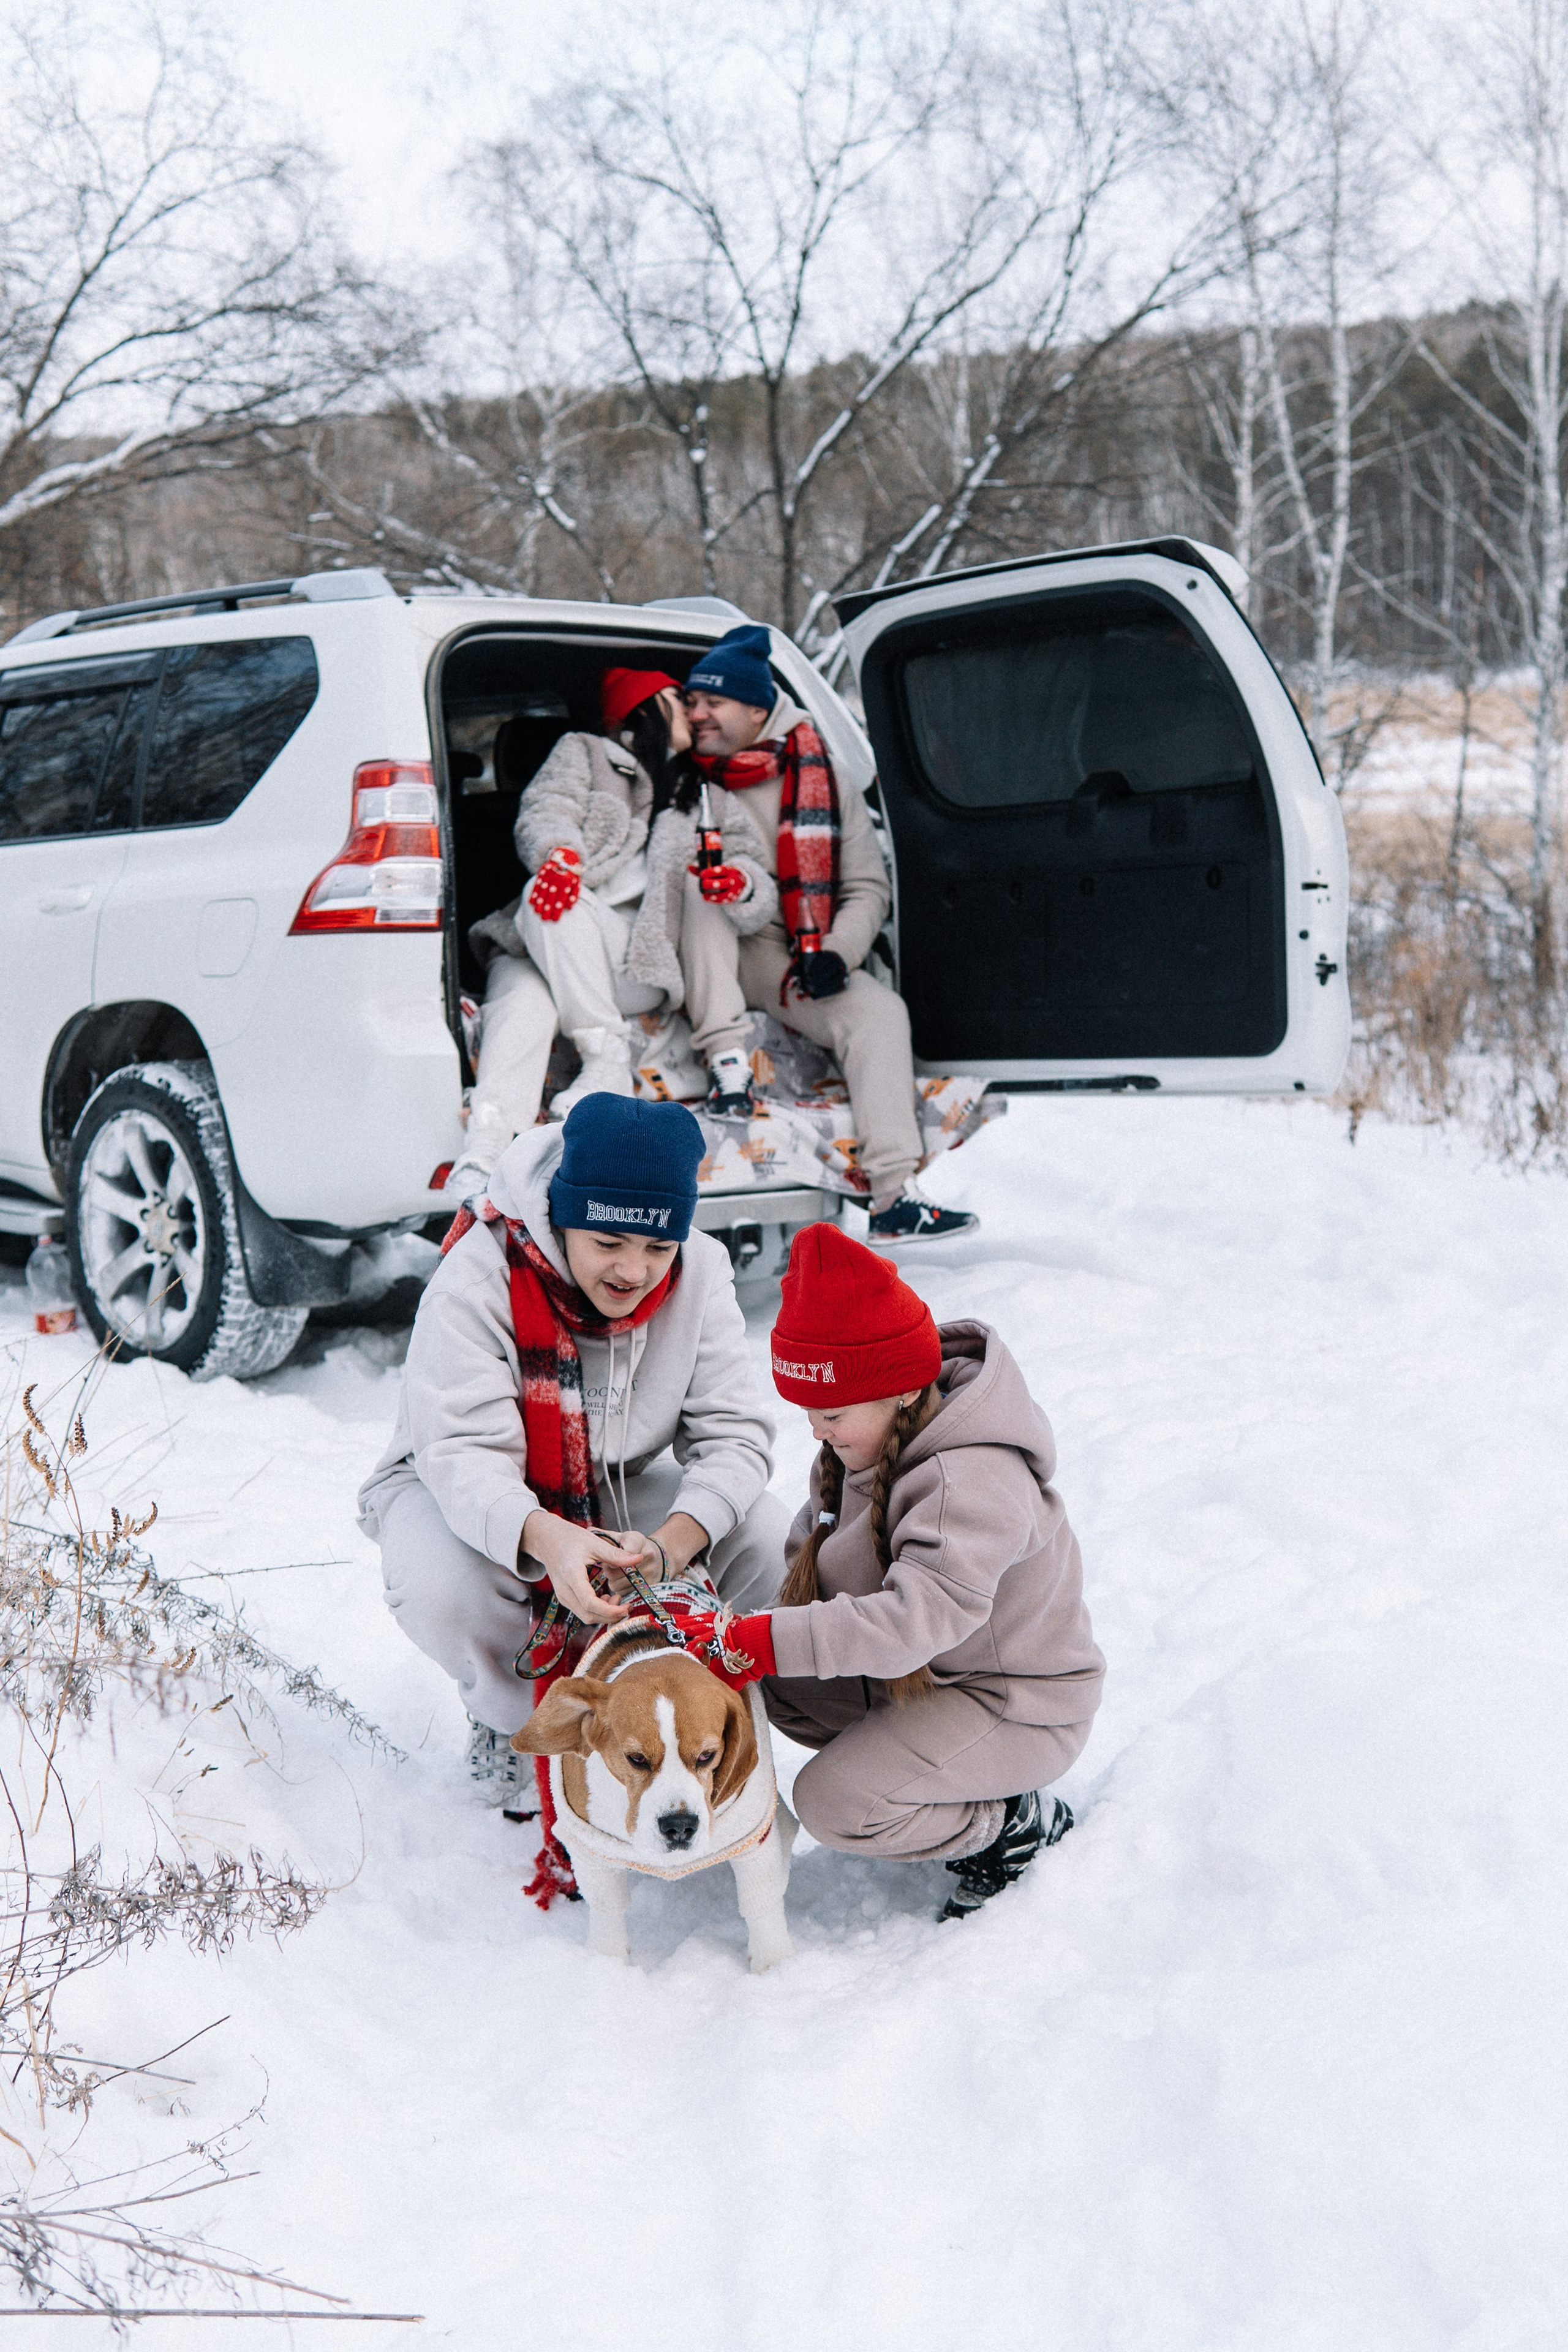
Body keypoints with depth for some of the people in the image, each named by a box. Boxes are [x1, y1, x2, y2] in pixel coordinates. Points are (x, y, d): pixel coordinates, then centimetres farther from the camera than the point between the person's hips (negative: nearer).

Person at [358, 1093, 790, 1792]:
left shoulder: (700, 1272, -17)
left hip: (618, 1491, 3)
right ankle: (514, 1714, -2)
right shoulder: (478, 1276, -28)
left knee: (769, 1540, -21)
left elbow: (733, 1432, -19)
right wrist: (544, 1538, -57)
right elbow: (465, 1452, -35)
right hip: (469, 1494, -3)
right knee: (439, 1585, -37)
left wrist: (670, 1545, -39)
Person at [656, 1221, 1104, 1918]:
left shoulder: (973, 1482, -32)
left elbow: (919, 1619, -43)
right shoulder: (869, 1443, -3)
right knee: (773, 1683, -7)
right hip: (916, 1674, 9)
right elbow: (813, 1545, 4)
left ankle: (1023, 1825, 0)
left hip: (1017, 1706, -9)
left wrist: (760, 1644, -45)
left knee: (835, 1803, -24)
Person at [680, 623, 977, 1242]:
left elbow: (867, 887, 6)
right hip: (707, 960, -1)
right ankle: (727, 1066, -40)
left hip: (789, 959, 1)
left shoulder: (819, 781, 4)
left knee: (881, 1011, -24)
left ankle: (893, 1196, -31)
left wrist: (836, 954, -13)